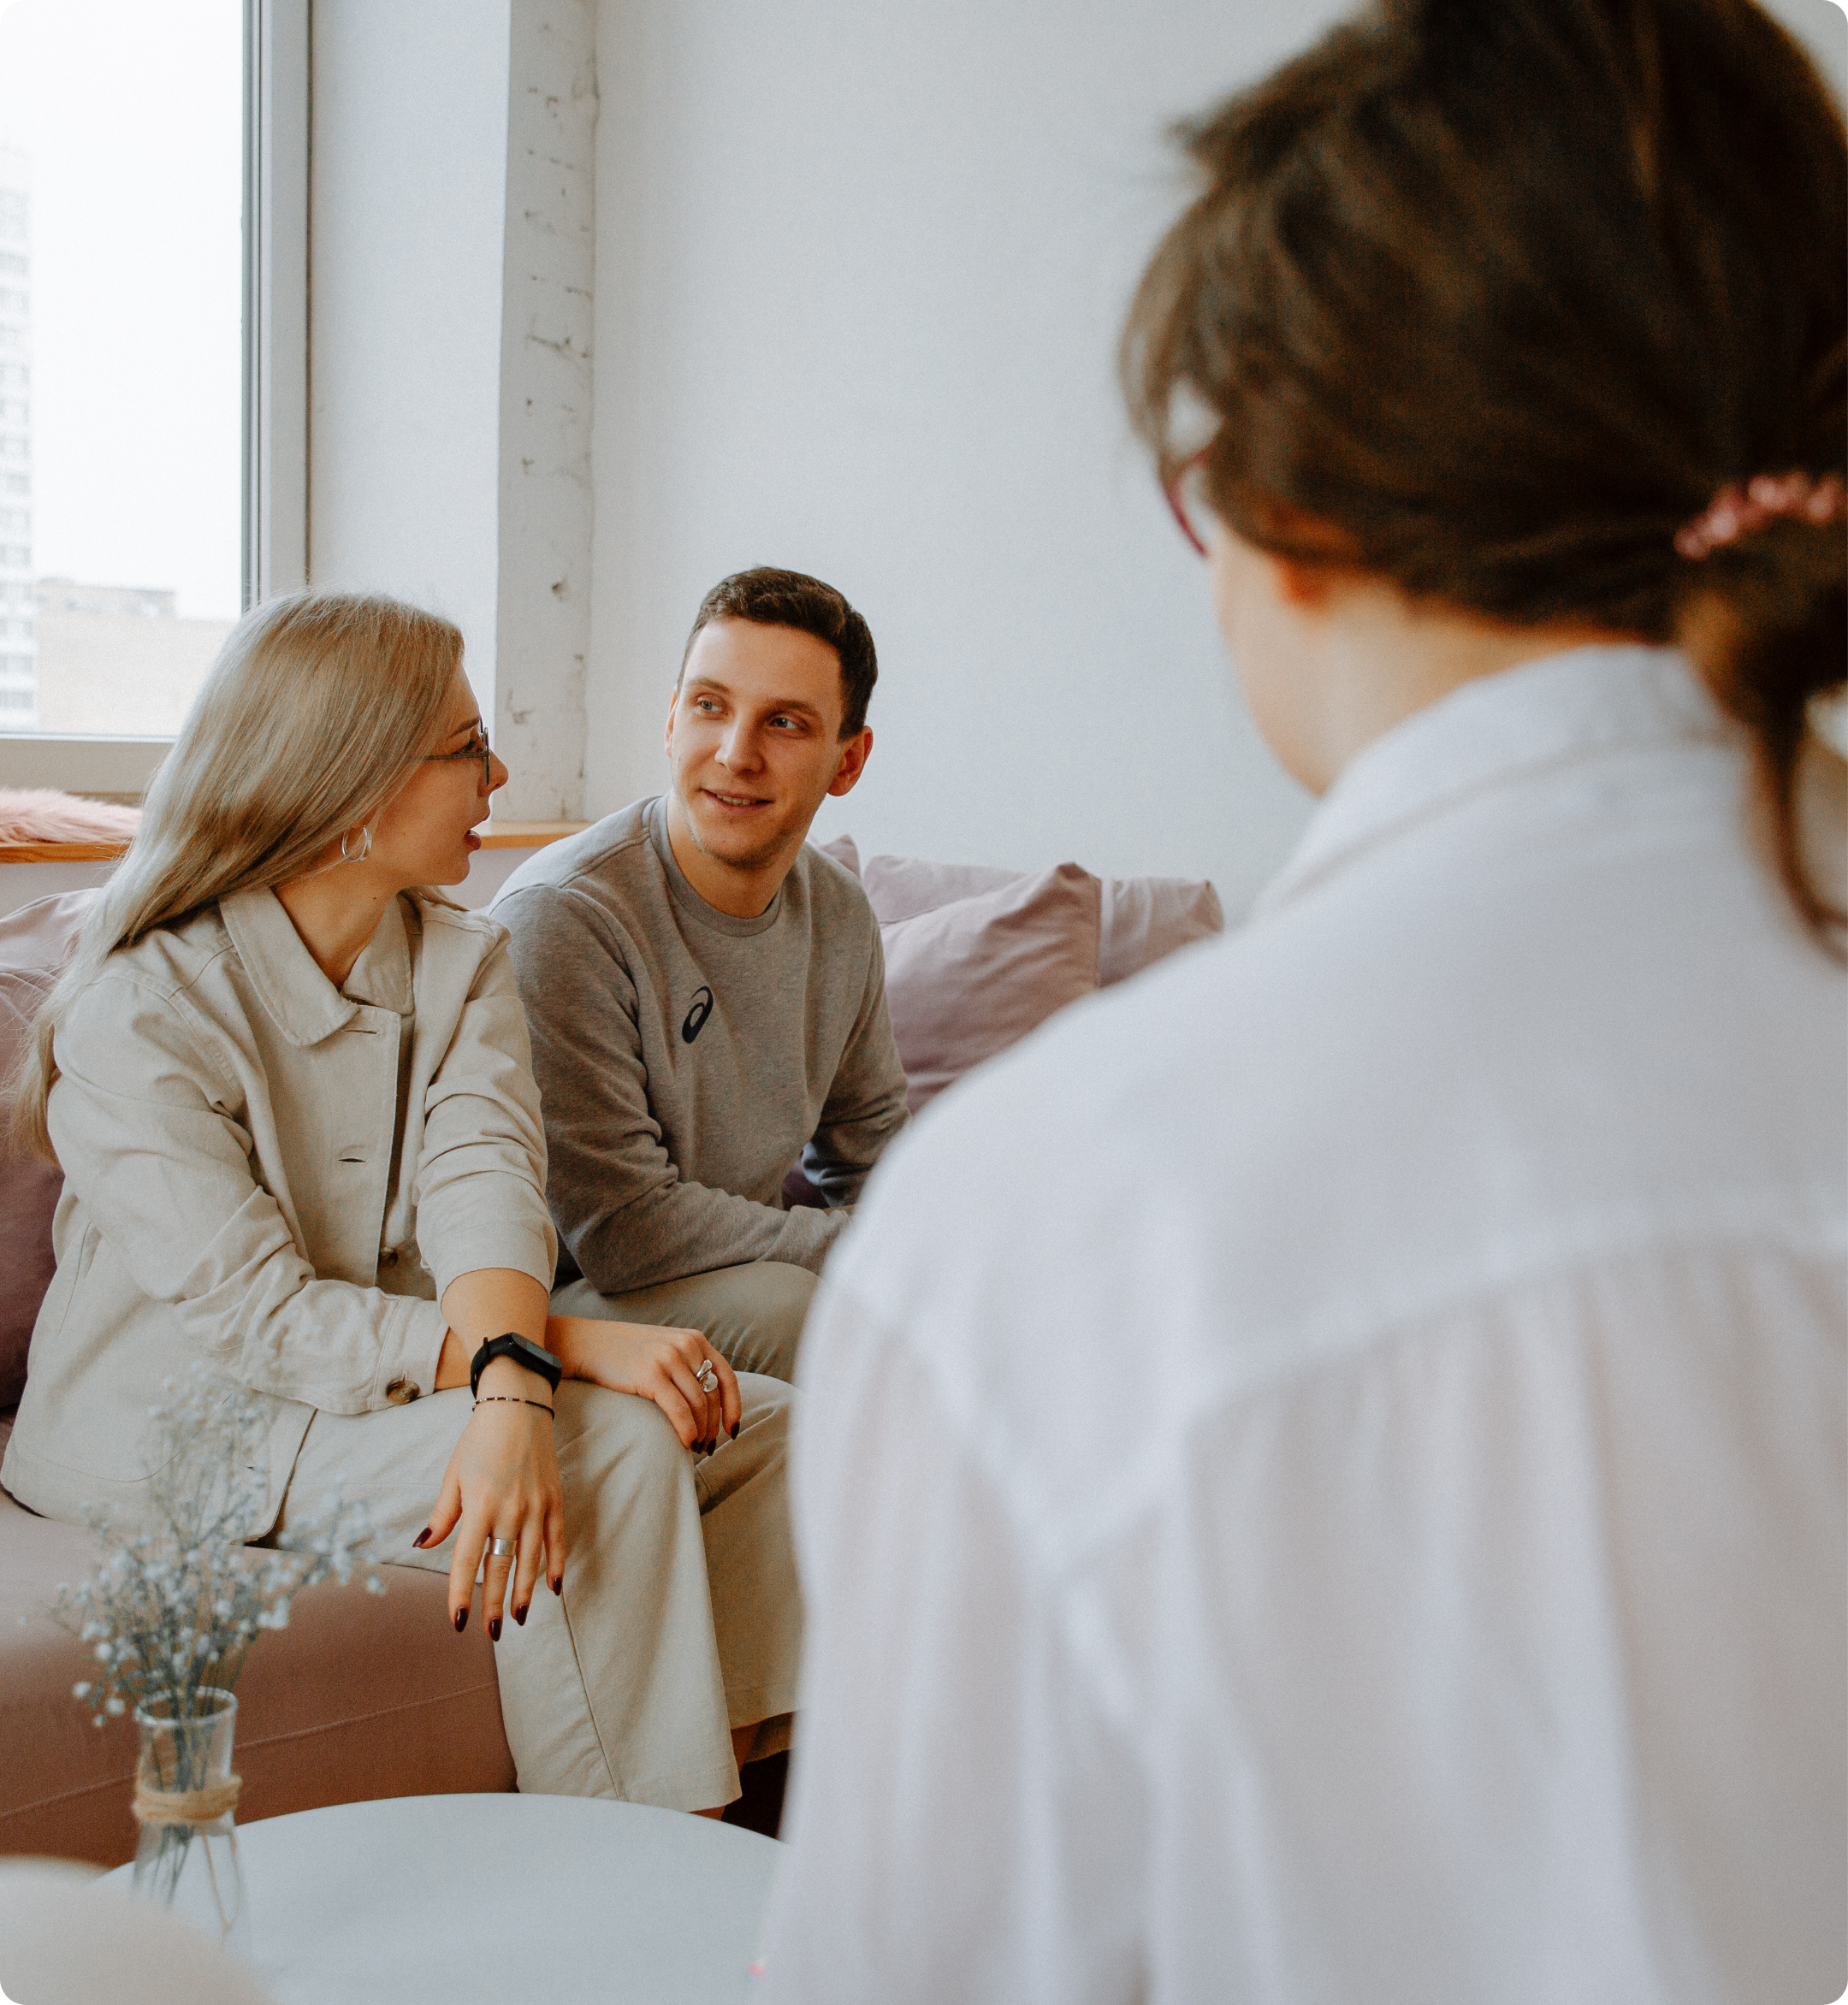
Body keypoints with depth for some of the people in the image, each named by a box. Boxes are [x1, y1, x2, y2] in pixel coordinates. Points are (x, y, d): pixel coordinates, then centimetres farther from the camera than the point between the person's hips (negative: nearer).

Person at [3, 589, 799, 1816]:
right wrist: (574, 1348, -31)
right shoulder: (139, 1017, -18)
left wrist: (511, 1387, -39)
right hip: (186, 1426, -7)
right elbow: (258, 1318, -25)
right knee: (611, 1450, -26)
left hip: (417, 1381, 7)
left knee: (759, 1424, -10)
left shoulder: (463, 960, 1)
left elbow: (486, 1181, -18)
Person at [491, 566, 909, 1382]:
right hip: (560, 1294, -7)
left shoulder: (840, 911, 3)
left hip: (747, 1268, 7)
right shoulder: (560, 915, -22)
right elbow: (621, 1230, -26)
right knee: (777, 1305, -33)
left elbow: (869, 1151, 16)